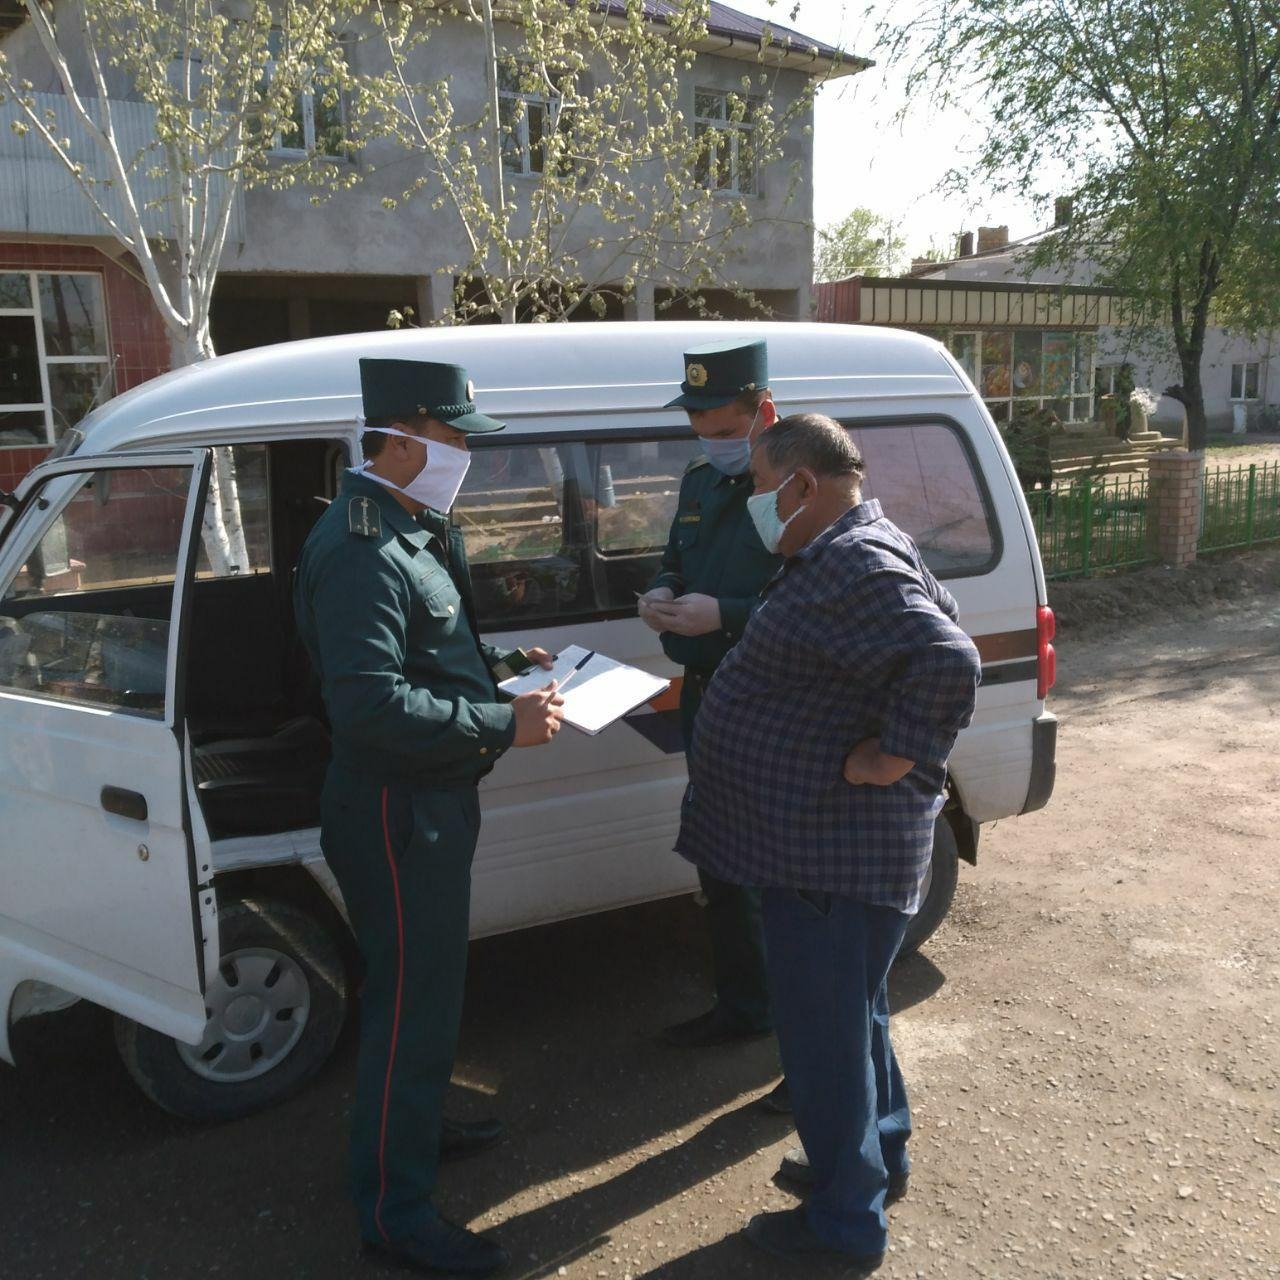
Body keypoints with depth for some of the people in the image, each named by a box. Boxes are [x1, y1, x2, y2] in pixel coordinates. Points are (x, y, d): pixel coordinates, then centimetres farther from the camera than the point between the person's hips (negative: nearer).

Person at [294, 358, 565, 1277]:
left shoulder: (408, 531, 11)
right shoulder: (361, 552, -24)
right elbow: (371, 703, -32)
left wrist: (498, 665, 8)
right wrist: (504, 725, -27)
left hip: (432, 802, 11)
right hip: (395, 813, -10)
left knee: (430, 984, 24)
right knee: (412, 1001, 1)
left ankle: (420, 1124, 45)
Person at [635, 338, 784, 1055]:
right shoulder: (701, 484, 12)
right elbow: (676, 562, 23)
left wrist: (722, 615, -27)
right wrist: (662, 596, 0)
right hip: (705, 699, 9)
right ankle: (742, 1007, 36)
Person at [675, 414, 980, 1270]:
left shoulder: (858, 568, -23)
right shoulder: (841, 556, 10)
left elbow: (950, 659, -34)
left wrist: (896, 759, -25)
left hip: (834, 849, -11)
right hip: (822, 841, 11)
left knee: (827, 1028, 4)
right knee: (848, 1011, 25)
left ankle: (848, 1224, 21)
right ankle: (881, 1155, 45)